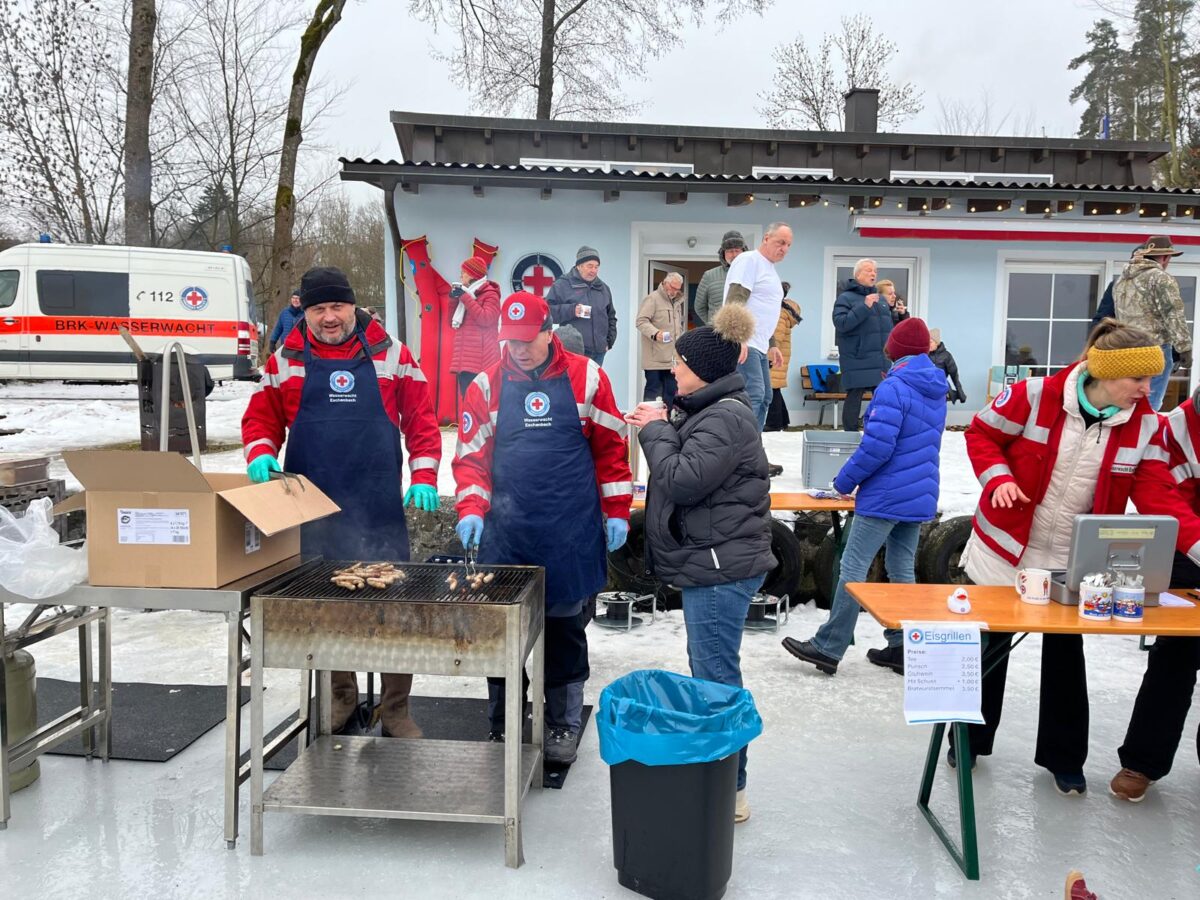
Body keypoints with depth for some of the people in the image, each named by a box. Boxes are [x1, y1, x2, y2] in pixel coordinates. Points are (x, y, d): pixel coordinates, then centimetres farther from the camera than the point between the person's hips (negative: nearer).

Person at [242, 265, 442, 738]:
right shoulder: (286, 360, 6)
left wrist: (424, 477, -5)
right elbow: (260, 418, 10)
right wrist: (261, 455, -10)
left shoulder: (390, 354, 3)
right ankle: (341, 699, 29)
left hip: (379, 507, -1)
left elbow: (421, 419, 4)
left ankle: (396, 710, 14)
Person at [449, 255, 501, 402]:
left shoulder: (490, 295, -1)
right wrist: (454, 300, 5)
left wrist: (464, 297, -15)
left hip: (481, 360, -7)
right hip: (465, 359, 8)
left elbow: (485, 319, -19)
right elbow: (452, 323, 20)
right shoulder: (466, 294, 20)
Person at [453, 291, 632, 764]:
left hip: (571, 534, -1)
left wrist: (616, 510, 2)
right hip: (506, 534, 1)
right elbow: (471, 454, 4)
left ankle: (563, 725, 27)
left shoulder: (586, 377, 0)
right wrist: (471, 509, -11)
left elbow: (611, 446, 4)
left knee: (567, 629, 10)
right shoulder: (486, 386, 3)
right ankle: (503, 727, 27)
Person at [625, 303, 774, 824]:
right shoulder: (709, 410, 16)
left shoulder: (726, 418, -18)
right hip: (710, 563, 11)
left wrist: (658, 430, -9)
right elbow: (686, 468, 20)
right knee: (707, 669, 18)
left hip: (722, 566, -11)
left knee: (716, 677, -4)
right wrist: (661, 427, 7)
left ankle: (730, 790, 8)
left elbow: (683, 481, -22)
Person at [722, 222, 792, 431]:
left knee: (764, 398, 10)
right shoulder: (749, 260, -6)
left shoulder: (770, 269, 22)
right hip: (743, 343, -10)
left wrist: (772, 345, 26)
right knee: (753, 397, -18)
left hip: (759, 346, 10)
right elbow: (734, 301, -17)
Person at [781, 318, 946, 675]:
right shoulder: (936, 390, 11)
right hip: (920, 496, 9)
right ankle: (902, 647, 18)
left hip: (885, 496, -9)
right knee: (902, 570, 14)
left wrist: (845, 481, -10)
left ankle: (828, 647, 1)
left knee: (853, 569, -4)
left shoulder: (893, 387, -15)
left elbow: (877, 445, -21)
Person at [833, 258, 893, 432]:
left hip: (881, 362, 7)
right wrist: (864, 307, -21)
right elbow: (840, 323, -18)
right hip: (857, 361, -7)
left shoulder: (880, 298, 18)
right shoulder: (846, 297, -4)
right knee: (854, 398, -3)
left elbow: (888, 327, 25)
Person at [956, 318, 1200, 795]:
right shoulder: (1035, 396, -17)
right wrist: (998, 478, -22)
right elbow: (981, 434, -6)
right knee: (990, 646, 11)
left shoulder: (1145, 425, -8)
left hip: (1074, 563, 2)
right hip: (1007, 549, -2)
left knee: (1065, 653, 13)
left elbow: (1160, 497, -10)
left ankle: (1063, 758, 31)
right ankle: (970, 740, 30)